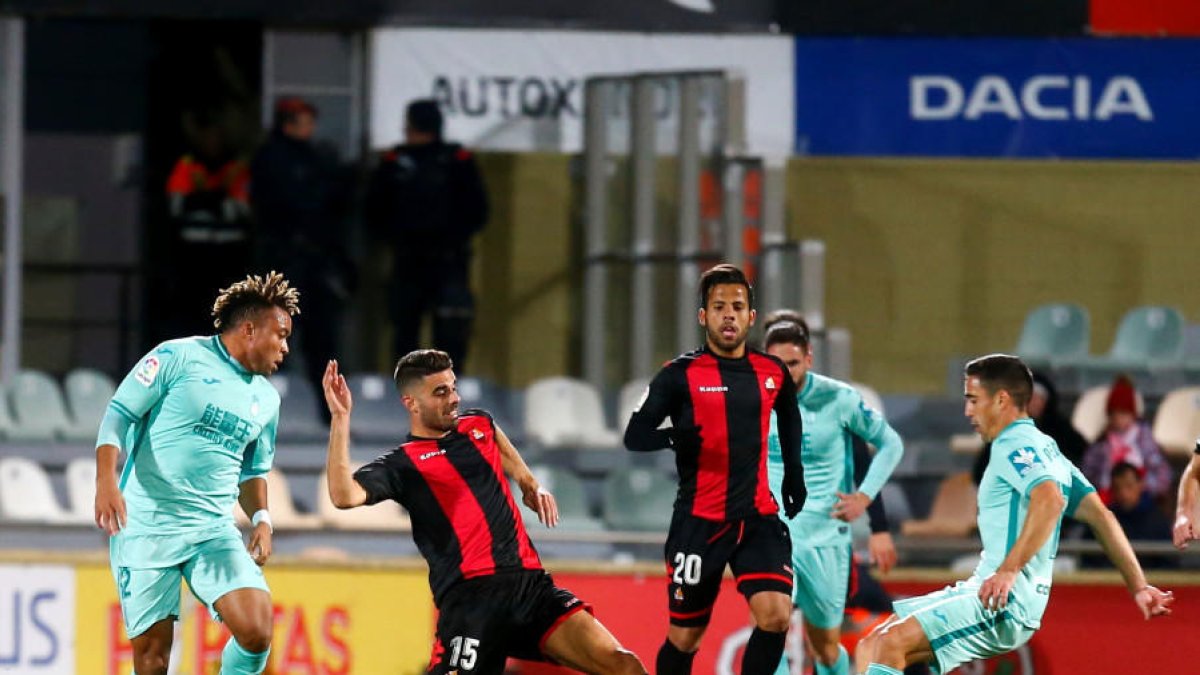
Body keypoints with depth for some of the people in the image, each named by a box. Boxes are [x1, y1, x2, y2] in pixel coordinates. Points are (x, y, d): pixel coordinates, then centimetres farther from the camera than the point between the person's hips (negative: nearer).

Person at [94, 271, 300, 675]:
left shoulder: (266, 399, 15)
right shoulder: (178, 358, -3)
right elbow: (119, 415, -5)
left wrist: (261, 519, 8)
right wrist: (106, 480, -19)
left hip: (214, 532, 5)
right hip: (145, 530, -5)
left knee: (256, 633, -16)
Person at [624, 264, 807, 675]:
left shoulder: (772, 373, 7)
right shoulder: (681, 375, -7)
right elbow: (635, 436, -13)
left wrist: (794, 473, 26)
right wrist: (675, 436, -32)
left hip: (758, 517, 3)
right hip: (700, 521, -3)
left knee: (776, 616, -17)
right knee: (684, 637, 5)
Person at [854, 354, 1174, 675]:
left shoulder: (1016, 445, -8)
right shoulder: (1044, 448, 22)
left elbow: (1049, 499, -28)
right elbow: (1099, 516, 19)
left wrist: (1009, 570, -33)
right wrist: (1138, 587, 16)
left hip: (1002, 604, -10)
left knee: (891, 645, -25)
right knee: (871, 648, 6)